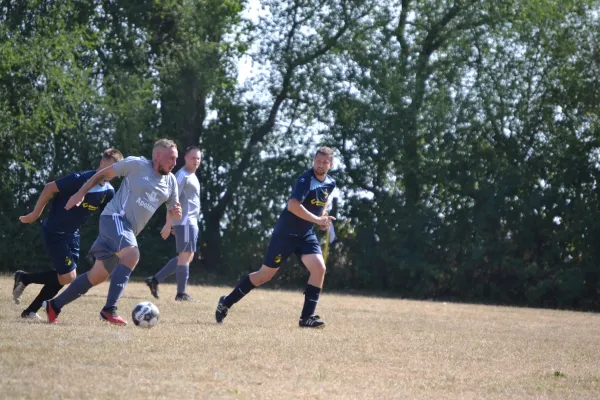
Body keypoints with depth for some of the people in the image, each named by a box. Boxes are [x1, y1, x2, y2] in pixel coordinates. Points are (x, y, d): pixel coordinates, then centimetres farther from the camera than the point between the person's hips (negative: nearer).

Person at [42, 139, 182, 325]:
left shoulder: (170, 182, 10)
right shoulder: (137, 165, -7)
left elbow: (172, 213, 20)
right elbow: (104, 173, 3)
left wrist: (176, 213, -4)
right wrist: (80, 193, 0)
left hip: (129, 231, 8)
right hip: (114, 218, -8)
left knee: (98, 276, 10)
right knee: (132, 255, -33)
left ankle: (54, 306, 23)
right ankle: (109, 309, -34)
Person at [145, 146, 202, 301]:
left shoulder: (192, 176, 19)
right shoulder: (182, 175, -11)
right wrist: (168, 224, -23)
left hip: (191, 222, 10)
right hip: (185, 221, -10)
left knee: (187, 256, 13)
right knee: (185, 255, -8)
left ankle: (155, 280, 13)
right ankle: (181, 294, -5)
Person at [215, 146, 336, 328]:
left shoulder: (330, 184, 3)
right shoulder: (305, 180, -23)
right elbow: (292, 205, -38)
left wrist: (323, 219, 6)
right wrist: (317, 219, -37)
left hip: (306, 234, 6)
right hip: (285, 233, -6)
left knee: (319, 268, -14)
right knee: (265, 274, 1)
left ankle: (307, 317, -7)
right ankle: (227, 302, 17)